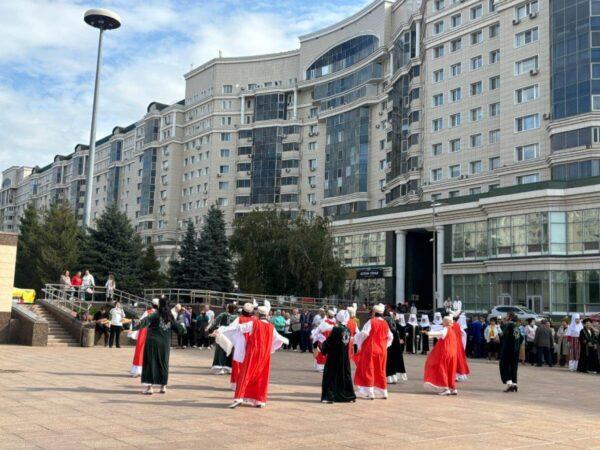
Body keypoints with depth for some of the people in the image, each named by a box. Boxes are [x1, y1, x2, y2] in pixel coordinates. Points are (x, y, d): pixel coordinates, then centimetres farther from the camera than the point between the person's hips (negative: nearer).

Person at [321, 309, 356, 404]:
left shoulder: (336, 329, -16)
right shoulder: (347, 330, 3)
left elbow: (329, 342, -12)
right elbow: (347, 342, 10)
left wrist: (323, 348, 8)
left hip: (334, 357, -6)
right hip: (345, 357, 6)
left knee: (330, 376, 2)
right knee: (345, 375, 15)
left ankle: (329, 396, -1)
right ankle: (350, 395, 22)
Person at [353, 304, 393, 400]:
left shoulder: (371, 322, -11)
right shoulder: (385, 324, 6)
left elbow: (364, 334, -17)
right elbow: (390, 337, 12)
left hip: (370, 349, -6)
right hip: (382, 350, 6)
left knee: (368, 371, 1)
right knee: (380, 371, 15)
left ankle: (370, 393, -3)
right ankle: (383, 392, 17)